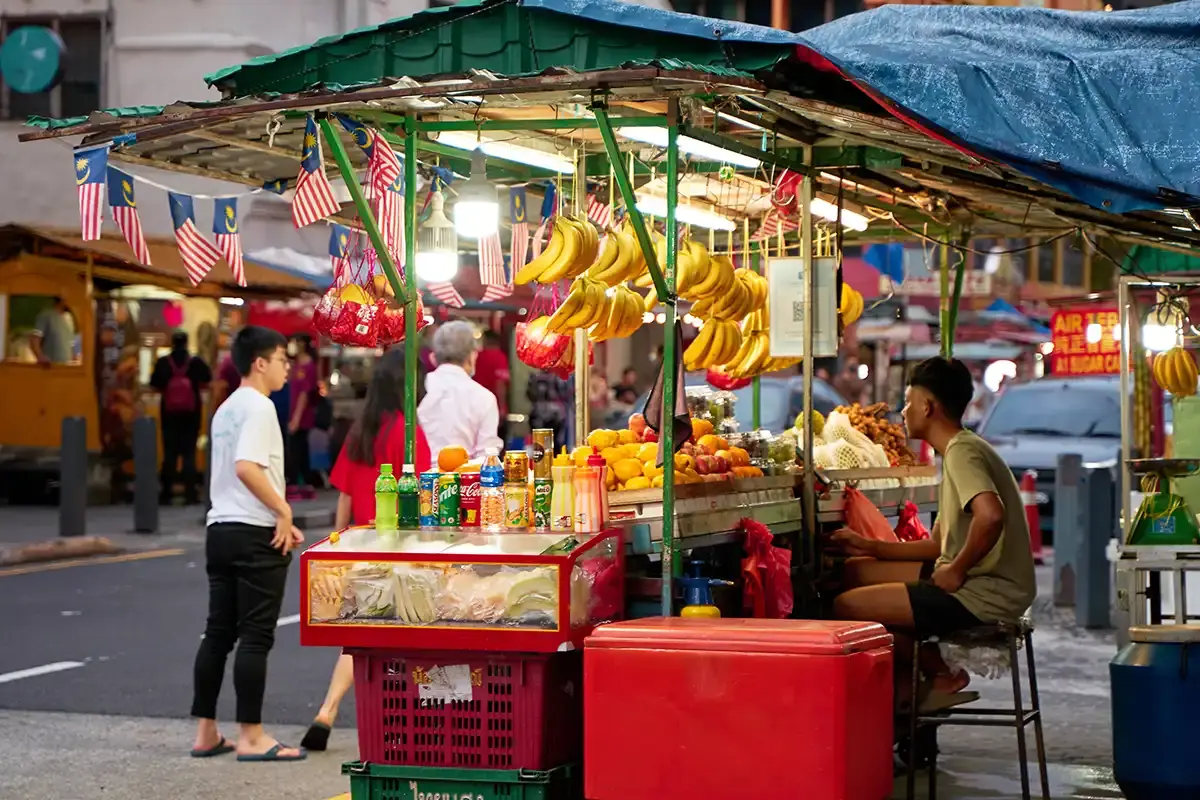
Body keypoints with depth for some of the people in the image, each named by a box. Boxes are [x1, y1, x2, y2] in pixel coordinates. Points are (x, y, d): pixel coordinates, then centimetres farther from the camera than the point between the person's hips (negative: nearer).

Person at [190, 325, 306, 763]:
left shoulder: (226, 409, 18)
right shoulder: (258, 406, -11)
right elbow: (247, 467, -24)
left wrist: (278, 518, 16)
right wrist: (283, 510, -16)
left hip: (221, 529, 9)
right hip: (255, 534, -9)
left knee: (218, 632, 10)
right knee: (255, 637, -5)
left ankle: (205, 732, 13)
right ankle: (251, 737, -3)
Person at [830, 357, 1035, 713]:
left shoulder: (962, 451, -14)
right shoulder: (960, 450, 18)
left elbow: (990, 516, -34)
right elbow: (940, 545, 21)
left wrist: (957, 570, -20)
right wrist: (869, 546, 17)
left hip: (987, 594, -11)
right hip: (975, 581, 11)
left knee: (847, 607, -15)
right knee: (856, 572, 16)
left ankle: (941, 678, 2)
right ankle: (904, 684, 16)